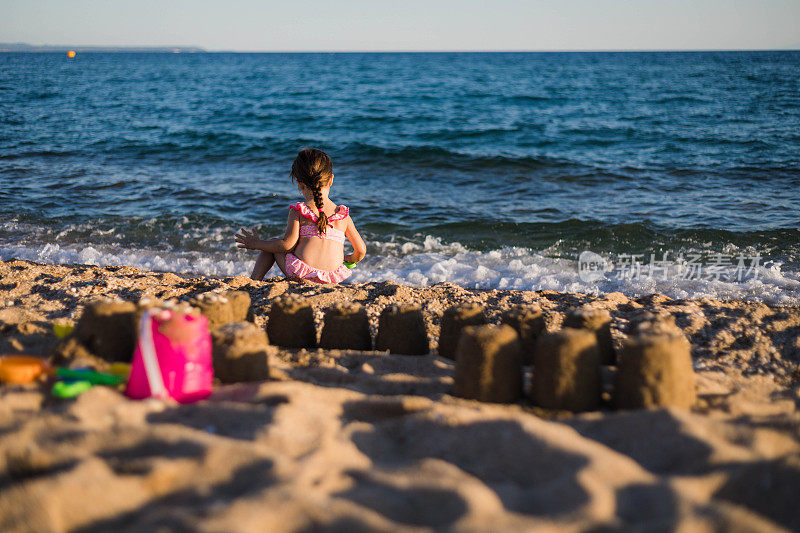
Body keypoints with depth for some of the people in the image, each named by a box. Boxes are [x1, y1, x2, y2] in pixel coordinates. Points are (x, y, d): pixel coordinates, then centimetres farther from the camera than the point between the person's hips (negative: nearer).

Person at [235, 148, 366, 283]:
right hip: (333, 277, 3)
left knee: (273, 243, 24)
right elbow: (361, 250, 4)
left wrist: (256, 244, 5)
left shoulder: (298, 211, -5)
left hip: (301, 275, -3)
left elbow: (287, 244, -9)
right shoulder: (343, 215, 4)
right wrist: (350, 259, 28)